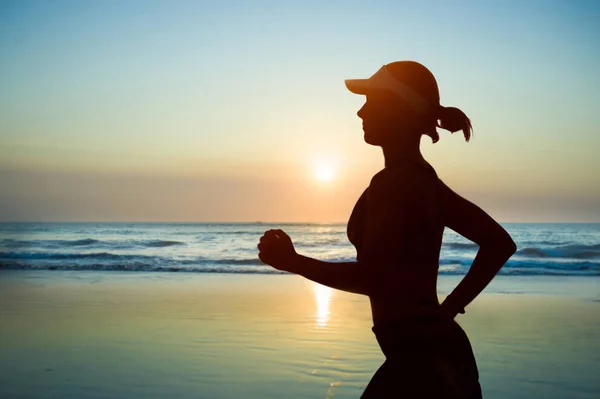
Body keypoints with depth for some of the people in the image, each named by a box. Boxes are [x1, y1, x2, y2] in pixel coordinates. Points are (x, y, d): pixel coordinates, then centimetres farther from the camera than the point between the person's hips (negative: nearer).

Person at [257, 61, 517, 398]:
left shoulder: (393, 182, -16)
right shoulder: (422, 179, 12)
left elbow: (371, 279, -21)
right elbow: (500, 242, 17)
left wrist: (292, 261, -10)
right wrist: (450, 307, 13)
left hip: (421, 358, -10)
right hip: (436, 353, 10)